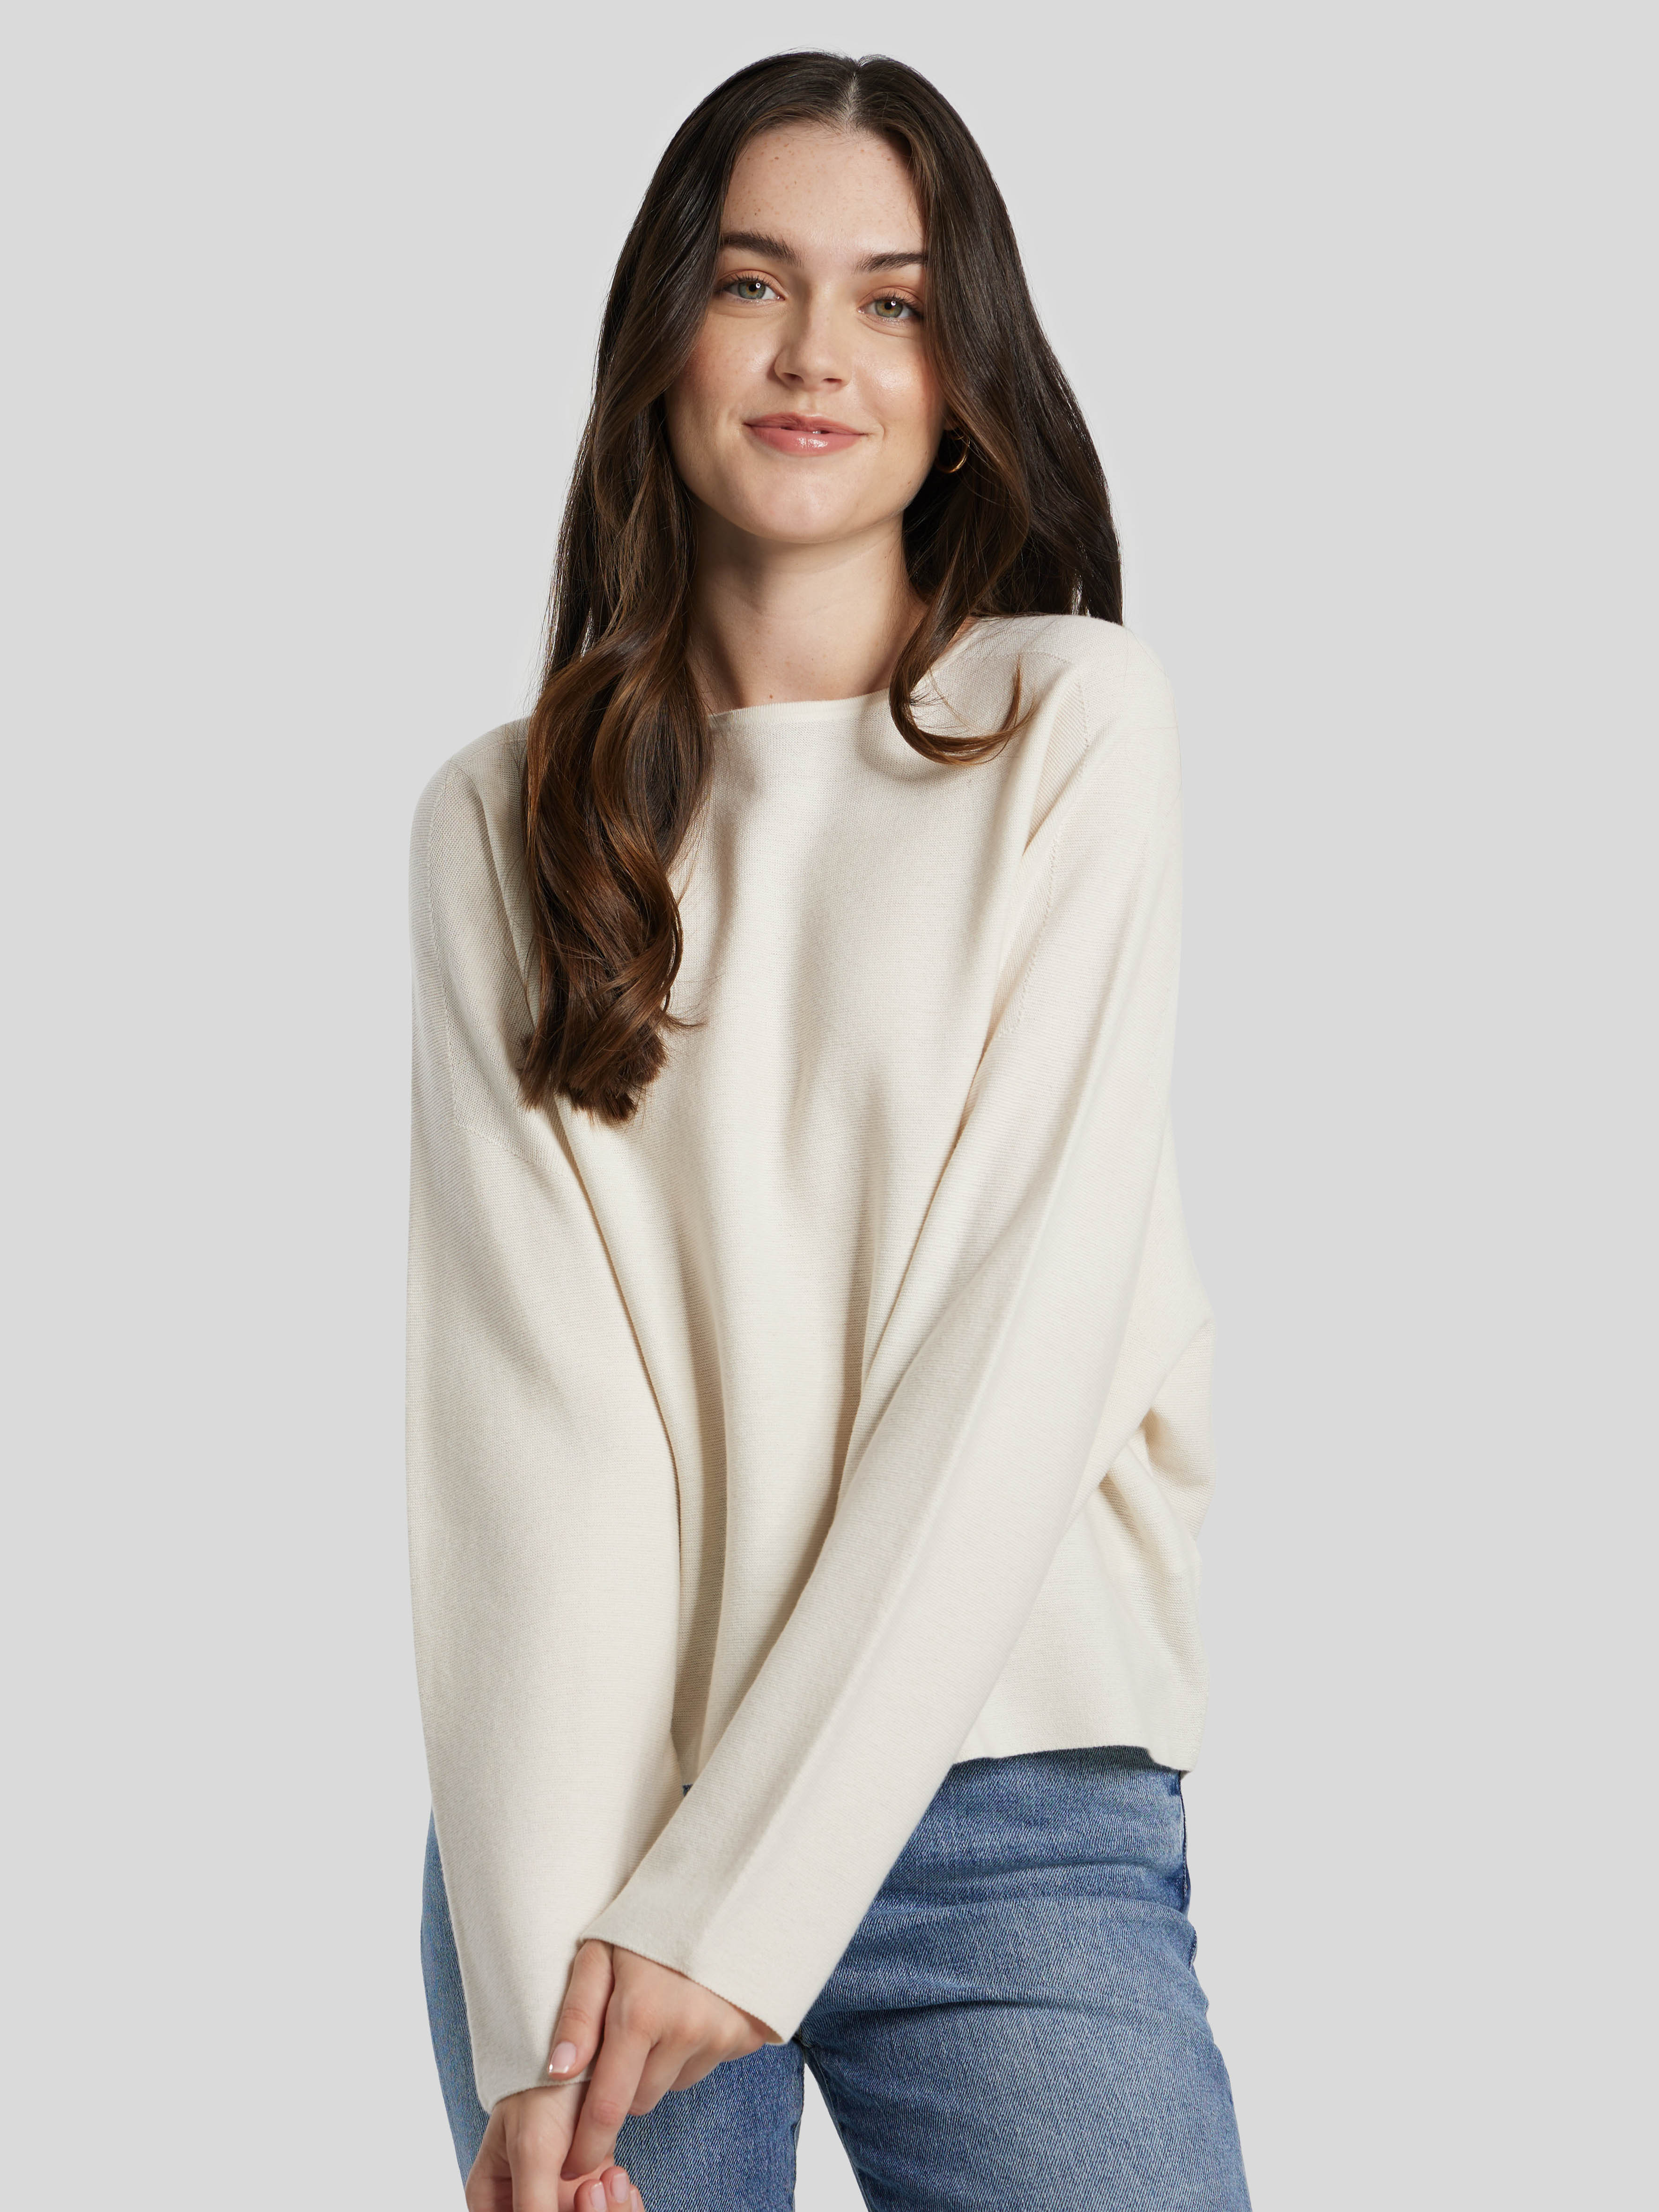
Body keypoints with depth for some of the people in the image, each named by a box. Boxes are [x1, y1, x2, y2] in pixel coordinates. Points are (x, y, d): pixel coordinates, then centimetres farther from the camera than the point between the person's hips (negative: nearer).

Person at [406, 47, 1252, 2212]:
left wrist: (741, 1894, -13)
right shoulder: (501, 819, 6)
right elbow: (516, 1386, -4)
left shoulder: (1078, 720, 1)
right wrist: (547, 1976, -16)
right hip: (578, 1795, 1)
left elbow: (1027, 1324, -8)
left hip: (1011, 1799, -1)